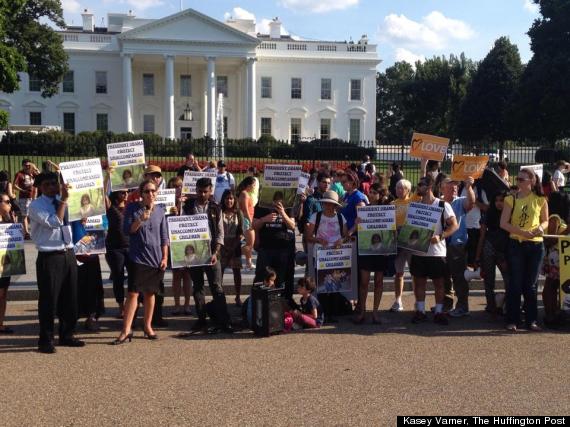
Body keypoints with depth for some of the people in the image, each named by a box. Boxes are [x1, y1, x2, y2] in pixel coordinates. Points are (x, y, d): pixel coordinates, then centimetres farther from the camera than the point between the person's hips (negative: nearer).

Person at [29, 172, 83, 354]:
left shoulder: (62, 201, 11)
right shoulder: (35, 206, -6)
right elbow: (54, 222, -20)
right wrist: (63, 200, -18)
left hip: (68, 255, 6)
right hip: (49, 258, -6)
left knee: (70, 299, 12)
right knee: (48, 300, 0)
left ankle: (66, 336, 26)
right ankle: (46, 341, 13)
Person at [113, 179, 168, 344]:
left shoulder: (160, 210, 8)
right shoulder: (132, 208, 0)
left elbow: (164, 236, 9)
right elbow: (126, 230, -6)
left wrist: (165, 257, 3)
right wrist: (140, 220, -21)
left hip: (156, 258, 3)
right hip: (137, 257, -3)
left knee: (150, 293, 10)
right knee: (133, 293, -8)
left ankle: (148, 327, 22)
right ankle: (126, 330, -5)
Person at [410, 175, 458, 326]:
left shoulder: (443, 205, -5)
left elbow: (454, 225, -8)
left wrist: (440, 236, -22)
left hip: (437, 252, -4)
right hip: (418, 250, 4)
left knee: (439, 282, 5)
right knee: (419, 281, 8)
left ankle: (439, 312, 14)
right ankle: (420, 311, 17)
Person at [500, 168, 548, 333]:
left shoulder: (540, 200, 3)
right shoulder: (511, 199, 1)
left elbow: (546, 221, 12)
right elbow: (503, 223, -4)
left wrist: (541, 227, -11)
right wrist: (523, 232, -17)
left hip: (536, 245, 1)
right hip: (516, 245, -1)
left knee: (531, 285, 7)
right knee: (515, 284, 1)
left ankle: (531, 320, 17)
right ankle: (512, 320, 9)